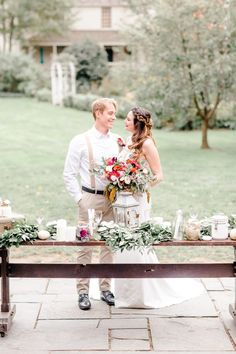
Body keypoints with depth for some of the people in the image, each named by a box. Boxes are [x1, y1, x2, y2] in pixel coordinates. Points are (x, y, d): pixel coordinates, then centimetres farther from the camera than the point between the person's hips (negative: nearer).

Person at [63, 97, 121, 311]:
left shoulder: (117, 141, 8)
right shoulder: (81, 141, -3)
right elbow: (69, 175, -1)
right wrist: (79, 199, -7)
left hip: (113, 199, 4)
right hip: (90, 199, -4)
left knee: (110, 245, 9)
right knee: (85, 246, 0)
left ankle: (105, 288, 20)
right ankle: (83, 291, 8)